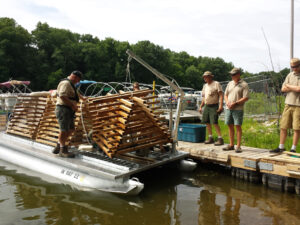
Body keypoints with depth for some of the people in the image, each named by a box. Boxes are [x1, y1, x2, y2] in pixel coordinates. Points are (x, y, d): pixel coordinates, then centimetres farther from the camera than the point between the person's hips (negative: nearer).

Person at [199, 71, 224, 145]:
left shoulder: (216, 84, -5)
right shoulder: (205, 86, 16)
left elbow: (221, 95, -11)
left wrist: (221, 105, -21)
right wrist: (201, 107, 18)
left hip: (214, 106, -7)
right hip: (206, 106, 7)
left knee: (214, 122, -14)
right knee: (207, 122, 6)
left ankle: (220, 139, -10)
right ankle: (210, 138, 16)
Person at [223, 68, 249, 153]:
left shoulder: (244, 85, -4)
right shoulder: (230, 83, 15)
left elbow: (246, 98, -11)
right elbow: (225, 95, 17)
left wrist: (235, 103, -17)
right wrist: (227, 102, -3)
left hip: (238, 109, -6)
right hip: (228, 108, 6)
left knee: (238, 127, -5)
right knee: (230, 126, 8)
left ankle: (238, 146, 0)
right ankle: (231, 145, 17)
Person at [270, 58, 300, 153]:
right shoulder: (290, 75, 11)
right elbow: (283, 89, 5)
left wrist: (289, 86, -2)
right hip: (288, 104, 4)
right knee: (283, 127, 5)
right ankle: (281, 147, 15)